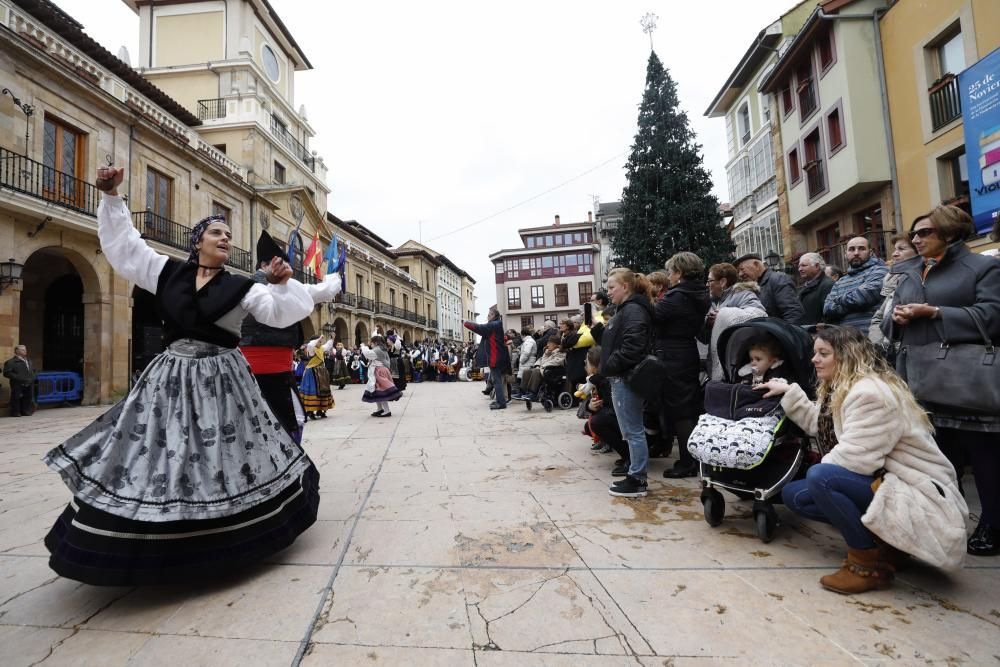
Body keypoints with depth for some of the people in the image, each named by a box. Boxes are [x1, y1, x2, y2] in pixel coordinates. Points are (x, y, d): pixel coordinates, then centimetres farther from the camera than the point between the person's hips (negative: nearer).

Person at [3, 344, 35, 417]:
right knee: (17, 399, -2)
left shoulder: (28, 361, 18)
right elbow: (7, 373, -12)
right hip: (18, 385, -6)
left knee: (28, 399, 7)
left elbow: (33, 370, 29)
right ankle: (16, 412, 6)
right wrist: (18, 378, -18)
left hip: (29, 385, 6)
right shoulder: (11, 362, -5)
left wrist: (32, 378, 13)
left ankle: (26, 411, 15)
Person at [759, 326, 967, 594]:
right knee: (794, 494, 2)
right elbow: (818, 424, 11)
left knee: (819, 477, -31)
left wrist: (820, 471, -11)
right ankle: (884, 540, 6)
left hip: (920, 495, -10)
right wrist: (788, 392, 11)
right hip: (886, 482, 10)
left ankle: (869, 564, -13)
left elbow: (856, 459, -28)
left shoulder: (870, 393, -23)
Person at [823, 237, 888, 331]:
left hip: (868, 335, -5)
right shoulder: (840, 282, 19)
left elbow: (862, 297, -15)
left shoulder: (879, 271, 2)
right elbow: (827, 310, 5)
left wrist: (838, 299, 4)